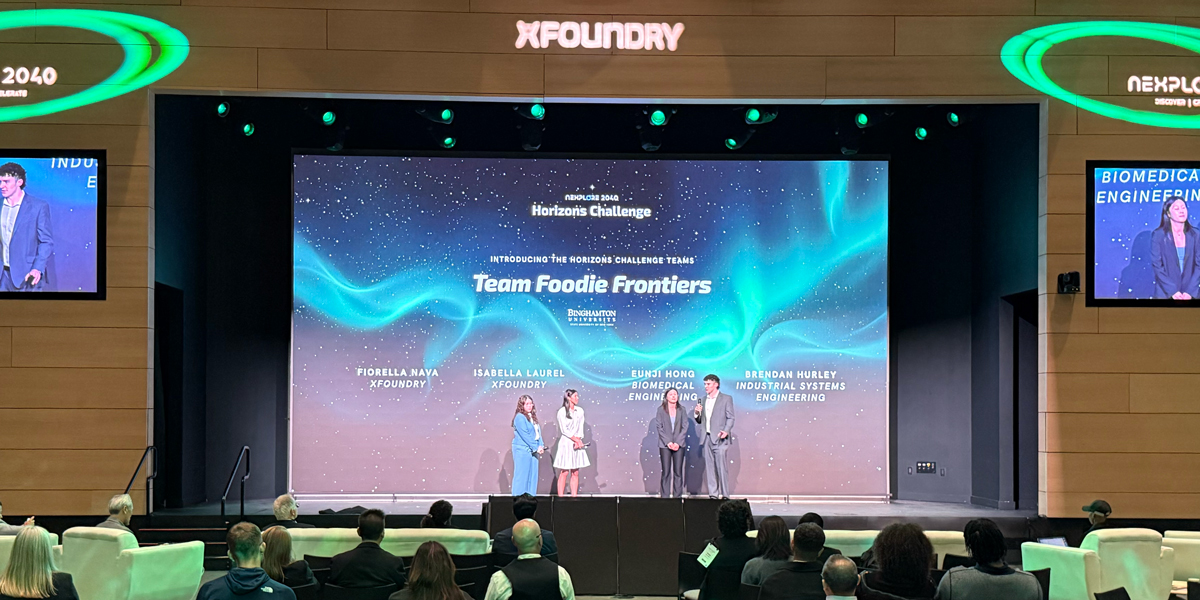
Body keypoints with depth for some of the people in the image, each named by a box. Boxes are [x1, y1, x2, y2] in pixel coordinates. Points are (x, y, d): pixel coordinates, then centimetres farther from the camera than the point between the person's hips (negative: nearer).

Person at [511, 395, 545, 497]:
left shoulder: (533, 417, 17)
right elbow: (525, 435, -14)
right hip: (522, 450, -8)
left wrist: (541, 446, -3)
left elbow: (538, 432, 13)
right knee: (522, 475, -6)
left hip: (533, 451, 8)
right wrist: (536, 448, -14)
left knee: (532, 475, 6)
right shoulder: (520, 417, -9)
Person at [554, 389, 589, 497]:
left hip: (578, 443, 5)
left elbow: (580, 428, 7)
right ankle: (560, 497, -4)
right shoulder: (562, 411, -6)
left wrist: (578, 440, -9)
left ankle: (574, 496, 7)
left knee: (575, 473, 4)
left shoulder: (580, 411, 9)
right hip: (566, 443, -5)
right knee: (564, 472, -6)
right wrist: (576, 439, -12)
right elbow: (564, 430, -9)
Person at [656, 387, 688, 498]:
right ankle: (665, 496, 2)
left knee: (678, 472, 1)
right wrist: (668, 442, -10)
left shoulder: (681, 410, 7)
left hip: (679, 444, 1)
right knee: (666, 472, -2)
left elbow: (685, 427, 3)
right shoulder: (661, 410, 3)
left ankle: (678, 496, 5)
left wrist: (678, 442, -8)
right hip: (665, 445, -1)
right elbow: (659, 427, -1)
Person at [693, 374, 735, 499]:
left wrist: (726, 431, -18)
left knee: (721, 465, -11)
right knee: (709, 467, 4)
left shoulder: (726, 399, 2)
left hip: (719, 438, -5)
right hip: (707, 437, 6)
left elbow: (730, 418, -3)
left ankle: (724, 494, -8)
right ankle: (713, 494, 7)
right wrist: (697, 413, -1)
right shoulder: (704, 399, 18)